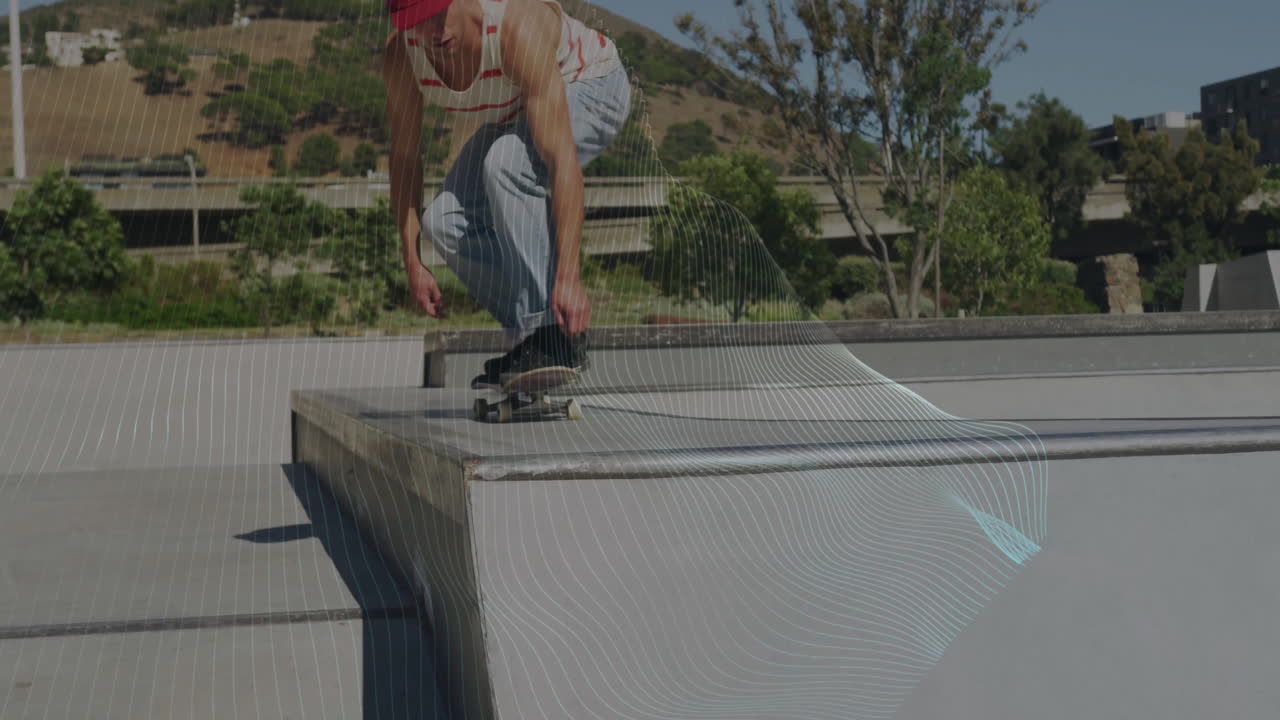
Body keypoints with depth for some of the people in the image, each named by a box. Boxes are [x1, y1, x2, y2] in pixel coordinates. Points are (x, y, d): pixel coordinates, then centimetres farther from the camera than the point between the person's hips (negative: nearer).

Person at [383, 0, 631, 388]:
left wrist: (568, 276, -51)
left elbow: (562, 159, -46)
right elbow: (404, 158, -13)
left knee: (506, 161, -35)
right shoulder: (400, 52, -24)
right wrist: (413, 263, -18)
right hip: (515, 111, 6)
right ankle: (532, 332, 2)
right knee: (444, 222, -13)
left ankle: (556, 333, -30)